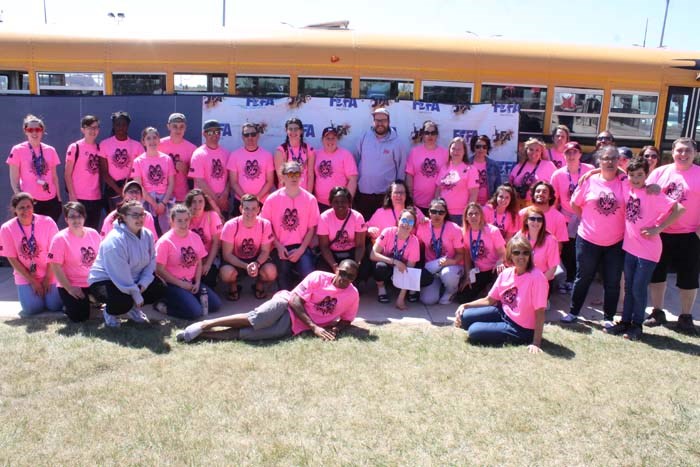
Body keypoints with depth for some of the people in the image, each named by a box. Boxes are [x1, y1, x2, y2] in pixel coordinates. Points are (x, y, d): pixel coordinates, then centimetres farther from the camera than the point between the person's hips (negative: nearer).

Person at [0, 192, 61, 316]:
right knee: (32, 308, -13)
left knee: (55, 306, -10)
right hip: (25, 276, 0)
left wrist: (48, 278, -8)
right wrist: (32, 281, -9)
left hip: (49, 274, 0)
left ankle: (46, 291, 24)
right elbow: (12, 259, -7)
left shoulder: (47, 222, -13)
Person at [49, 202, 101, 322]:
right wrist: (69, 288, -16)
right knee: (80, 316, -15)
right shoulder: (60, 238, -13)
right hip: (72, 286, -4)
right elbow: (56, 267, -14)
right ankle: (68, 304, 19)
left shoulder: (93, 233, 1)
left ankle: (88, 300, 19)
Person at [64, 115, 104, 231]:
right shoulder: (75, 147, -3)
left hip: (96, 198, 4)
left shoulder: (100, 148, 10)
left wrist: (101, 192, 6)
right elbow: (67, 174, -3)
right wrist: (72, 195, -10)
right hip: (79, 198, -4)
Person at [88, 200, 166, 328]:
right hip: (104, 281, -7)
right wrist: (137, 296, -23)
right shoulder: (115, 240, -27)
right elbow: (121, 275, -28)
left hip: (133, 280, 7)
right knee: (123, 302, -34)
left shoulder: (147, 235, -3)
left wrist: (143, 284, -17)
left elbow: (151, 262, -2)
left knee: (160, 288, -9)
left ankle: (133, 308, 16)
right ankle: (109, 313, 5)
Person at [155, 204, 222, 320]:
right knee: (195, 312, -23)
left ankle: (189, 298, 12)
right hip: (173, 285, -6)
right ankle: (165, 305, -1)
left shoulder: (195, 237, 4)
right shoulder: (165, 241, -13)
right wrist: (181, 284, -13)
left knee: (216, 304, -6)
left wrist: (197, 283, -4)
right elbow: (160, 270, -13)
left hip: (191, 283, 6)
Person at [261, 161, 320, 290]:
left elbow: (312, 228, 1)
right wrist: (278, 246, -7)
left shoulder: (310, 199, -2)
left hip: (301, 247, 0)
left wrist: (301, 250, -9)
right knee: (283, 276, -11)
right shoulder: (272, 199, -2)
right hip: (280, 248, 1)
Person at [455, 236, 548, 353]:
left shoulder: (536, 277, -23)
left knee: (474, 331, -17)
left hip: (521, 329, -6)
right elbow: (489, 300, 5)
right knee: (464, 317, -6)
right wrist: (465, 305, -7)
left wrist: (536, 343, -25)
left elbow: (540, 312, -21)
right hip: (503, 313, 7)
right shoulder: (506, 273, -2)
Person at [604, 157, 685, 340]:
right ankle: (625, 322, 27)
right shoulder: (627, 189, 0)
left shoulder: (652, 195, -16)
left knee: (638, 289, 4)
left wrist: (658, 228, -19)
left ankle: (637, 325, 21)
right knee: (629, 288, 15)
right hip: (630, 247, 6)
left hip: (648, 250, -5)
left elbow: (680, 209, -20)